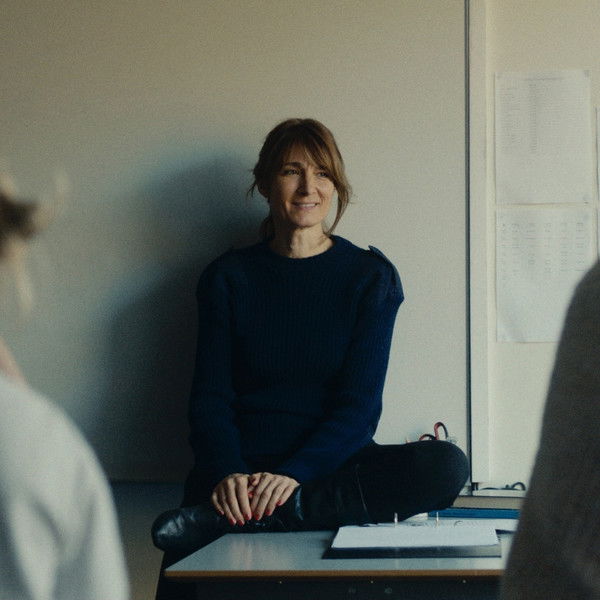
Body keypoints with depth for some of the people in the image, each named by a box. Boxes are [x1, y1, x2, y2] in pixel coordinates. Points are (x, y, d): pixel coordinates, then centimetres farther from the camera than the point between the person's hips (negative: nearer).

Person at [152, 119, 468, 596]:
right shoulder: (229, 278, 10)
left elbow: (359, 404, -2)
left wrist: (294, 474, -19)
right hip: (244, 466, -2)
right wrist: (227, 473, -18)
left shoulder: (371, 276, 7)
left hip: (331, 464, 3)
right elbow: (210, 396, 3)